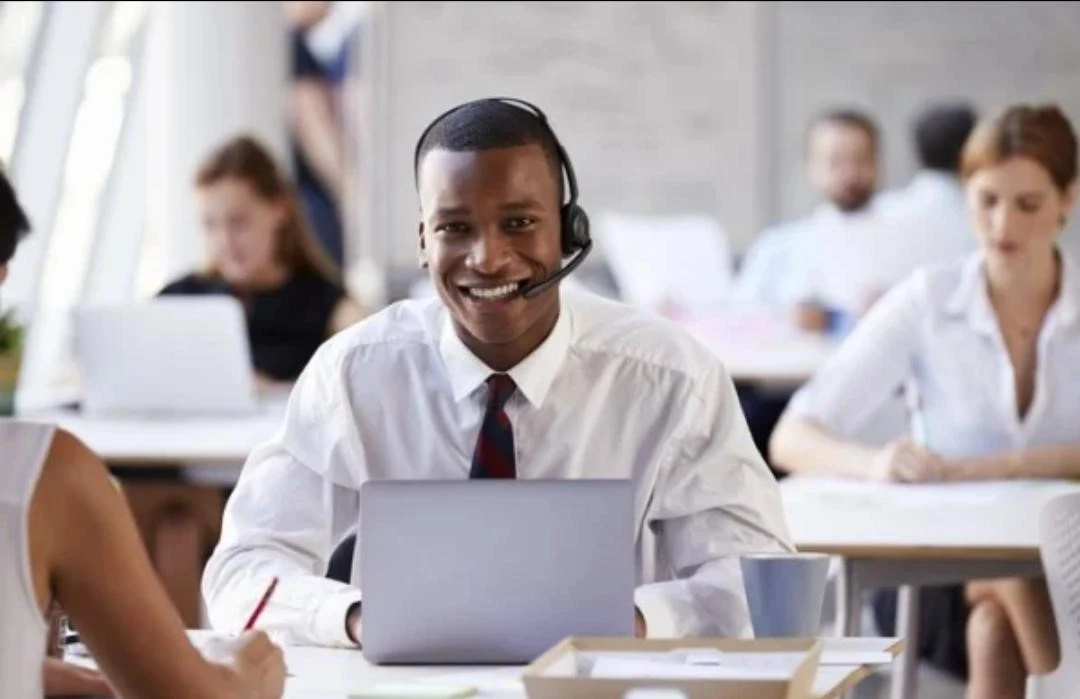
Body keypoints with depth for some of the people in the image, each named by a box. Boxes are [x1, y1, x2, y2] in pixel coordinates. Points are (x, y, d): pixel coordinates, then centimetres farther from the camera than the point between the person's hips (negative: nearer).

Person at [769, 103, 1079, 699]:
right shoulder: (927, 301, -3)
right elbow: (792, 440, -10)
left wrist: (990, 468, -31)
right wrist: (874, 464, -31)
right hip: (945, 572, 0)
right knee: (994, 620, -34)